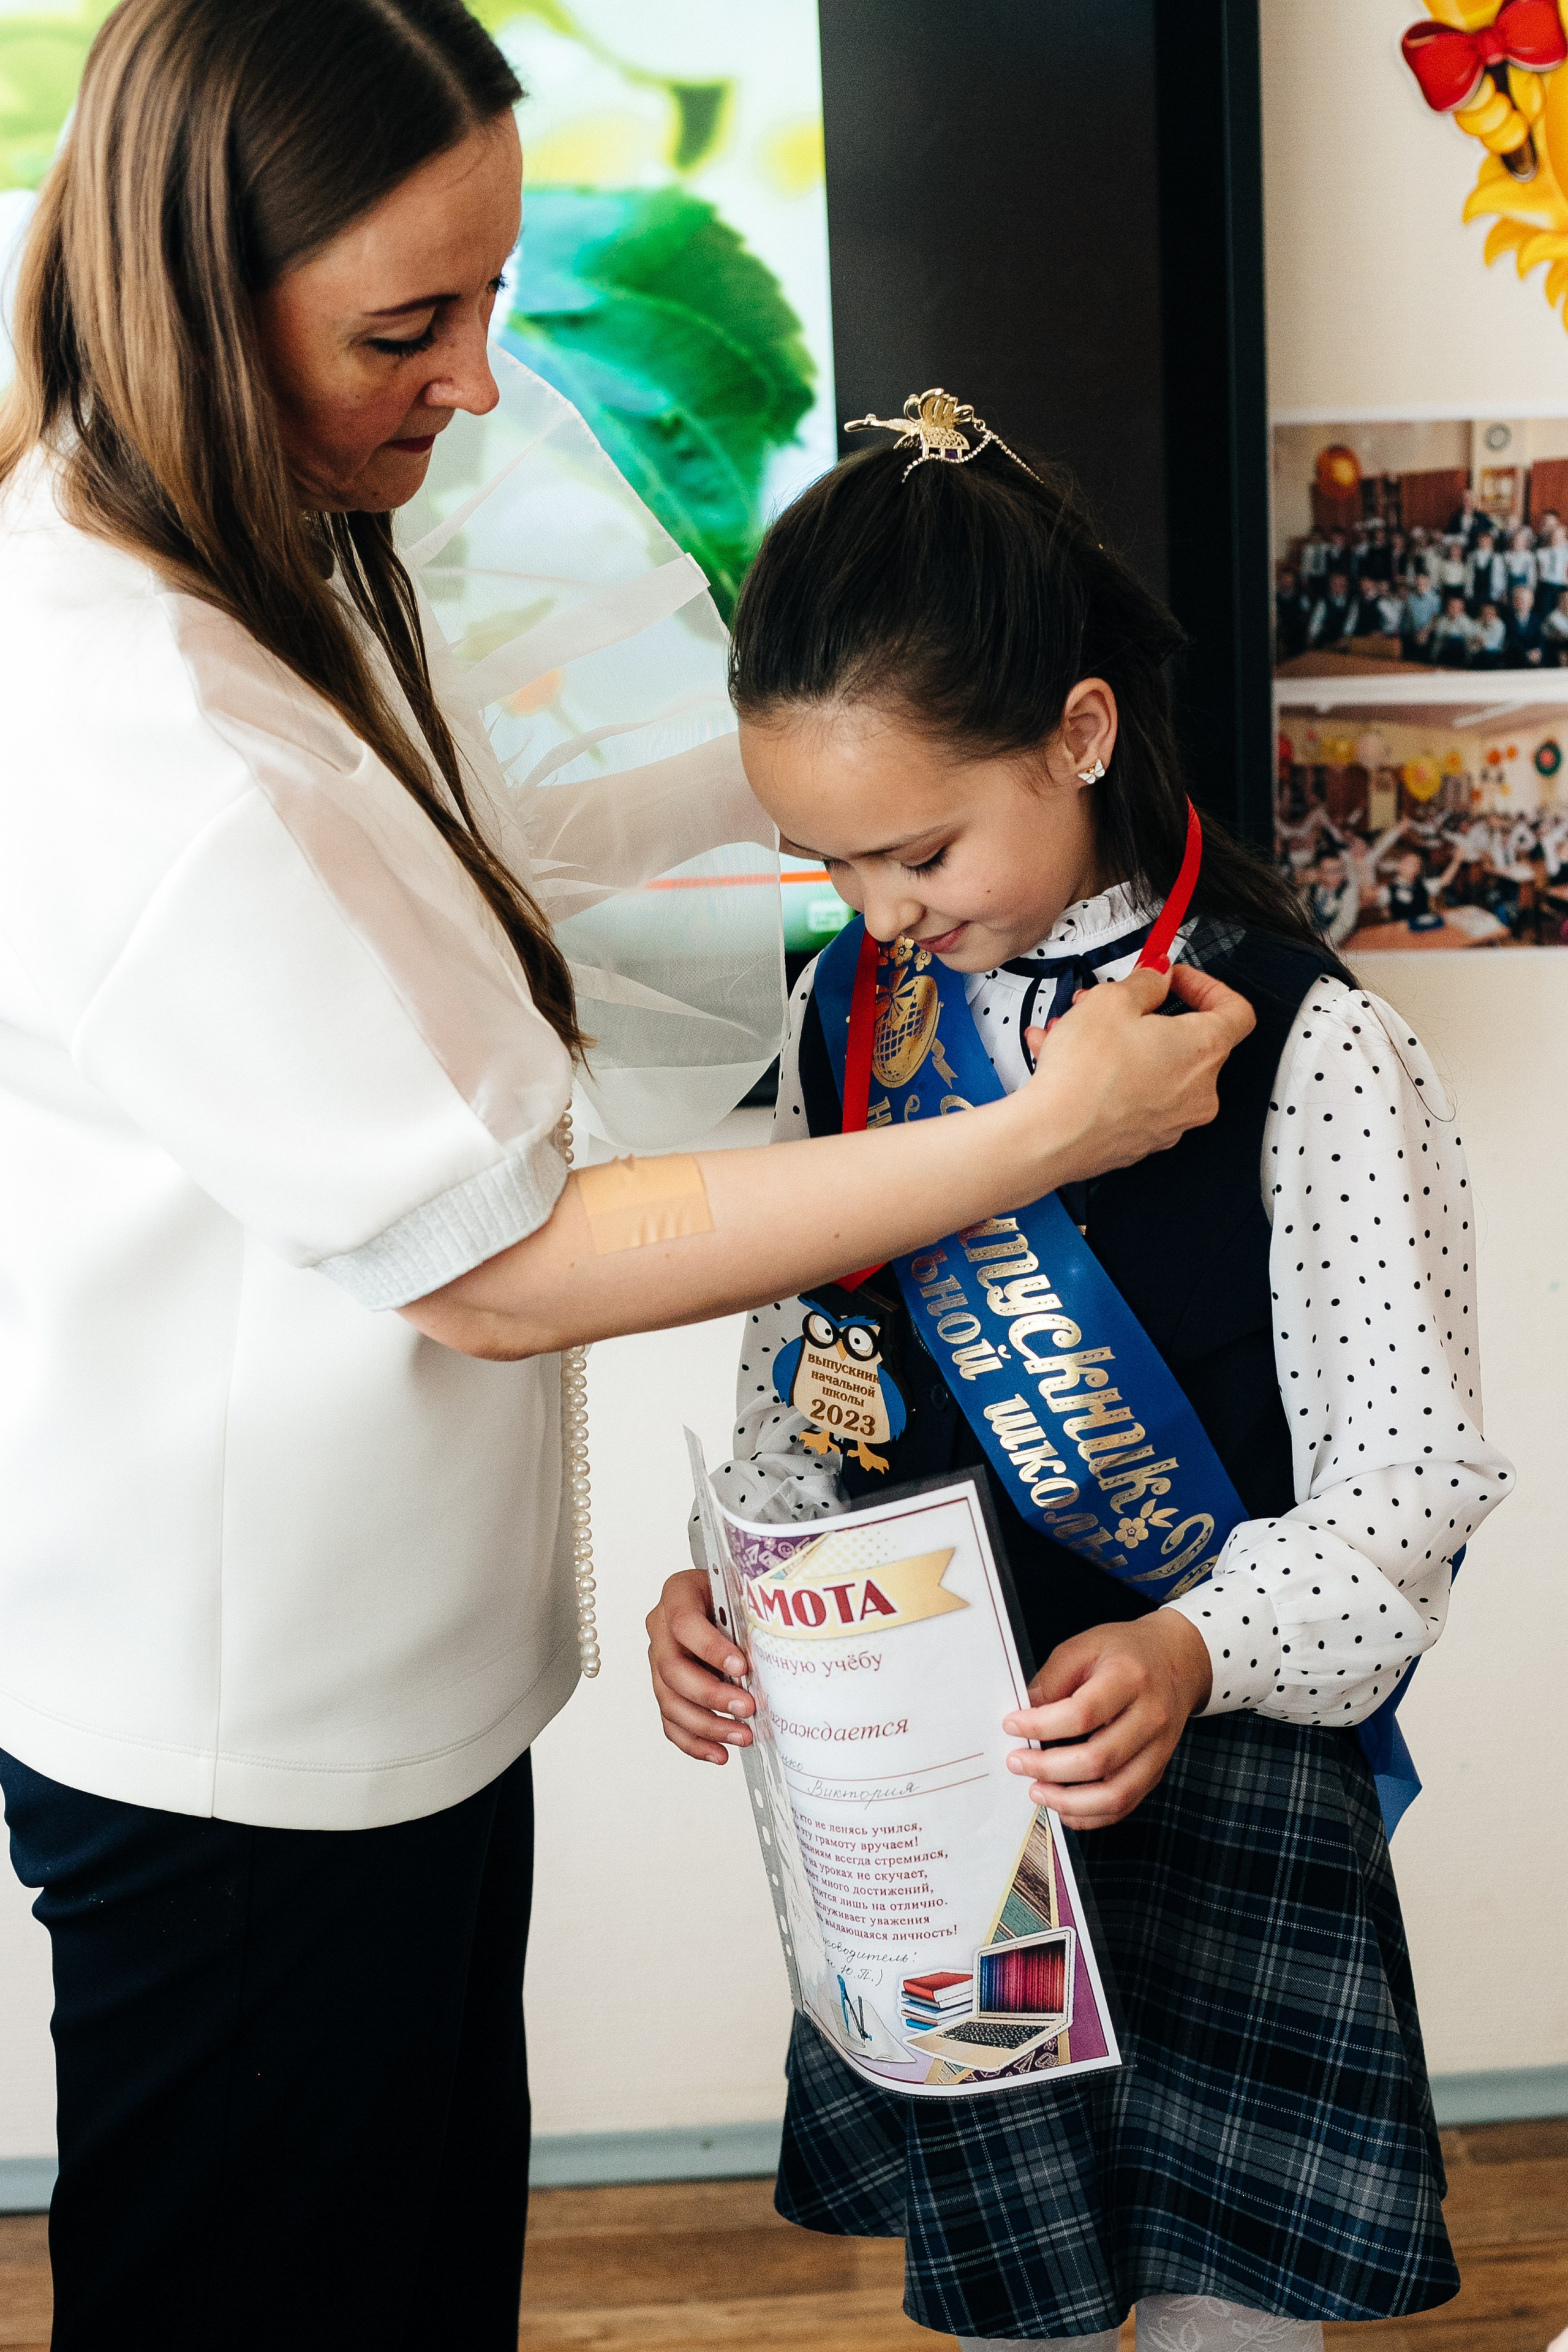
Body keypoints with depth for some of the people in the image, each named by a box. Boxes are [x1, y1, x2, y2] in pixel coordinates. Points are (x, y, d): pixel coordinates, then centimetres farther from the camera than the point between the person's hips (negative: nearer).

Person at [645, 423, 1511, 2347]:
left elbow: (1408, 1470, -12)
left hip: (1215, 1762, -4)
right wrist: (729, 1580, -8)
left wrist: (1203, 1652, -28)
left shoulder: (1303, 1048, -16)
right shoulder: (848, 1012, 1)